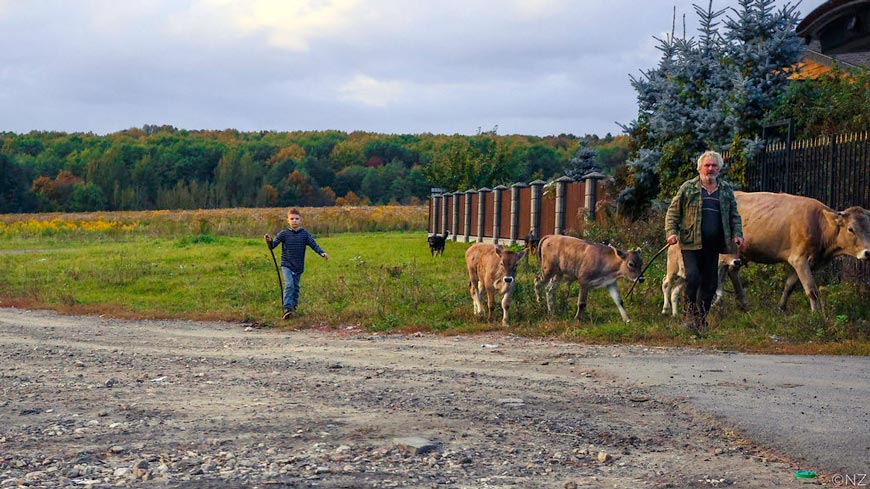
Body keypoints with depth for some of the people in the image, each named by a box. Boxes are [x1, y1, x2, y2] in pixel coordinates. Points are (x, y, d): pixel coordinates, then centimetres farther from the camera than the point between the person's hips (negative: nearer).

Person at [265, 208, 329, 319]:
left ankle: (294, 307, 31)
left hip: (299, 267, 3)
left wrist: (322, 253, -25)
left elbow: (314, 245, -8)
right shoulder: (283, 234, -5)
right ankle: (287, 309, -23)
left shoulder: (305, 234, -2)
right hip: (286, 265, -3)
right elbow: (272, 246, -9)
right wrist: (269, 241, -32)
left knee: (295, 287, 13)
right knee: (289, 285, -19)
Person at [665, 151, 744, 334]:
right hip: (690, 243, -4)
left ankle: (701, 320, 17)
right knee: (693, 277, -17)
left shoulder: (726, 190, 13)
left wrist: (737, 234, 3)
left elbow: (734, 215, 18)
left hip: (713, 245, 4)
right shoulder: (687, 188, 3)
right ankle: (689, 315, 0)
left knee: (710, 283, 5)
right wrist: (671, 232, -11)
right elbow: (673, 212, 3)